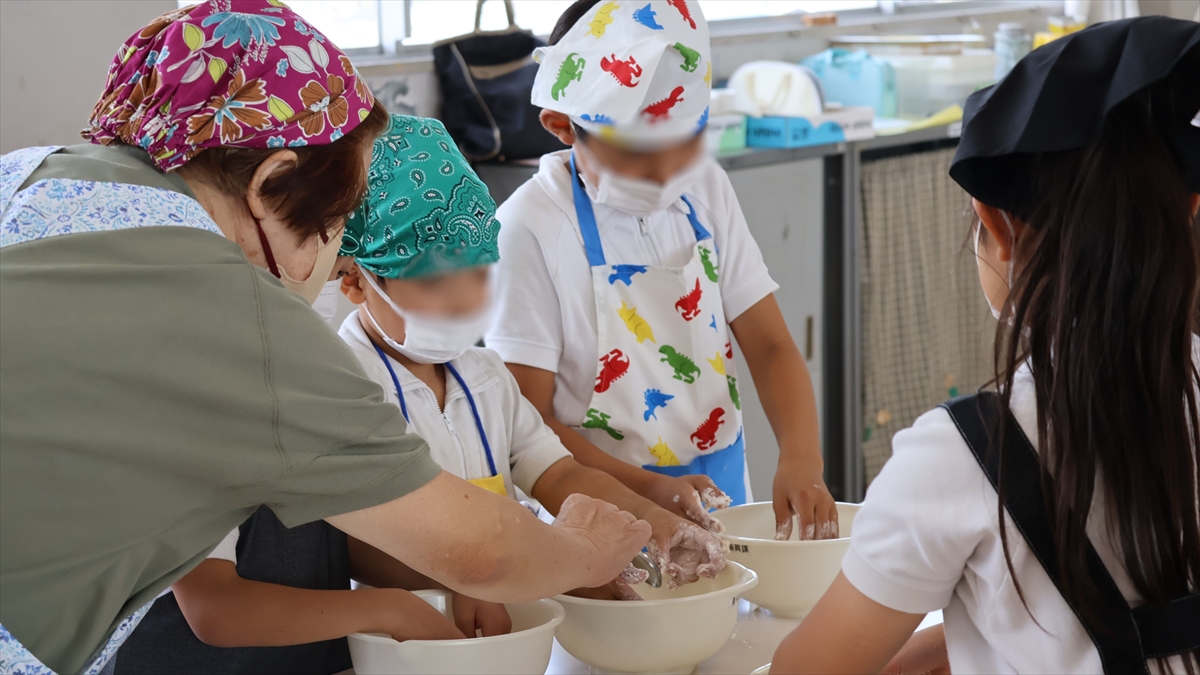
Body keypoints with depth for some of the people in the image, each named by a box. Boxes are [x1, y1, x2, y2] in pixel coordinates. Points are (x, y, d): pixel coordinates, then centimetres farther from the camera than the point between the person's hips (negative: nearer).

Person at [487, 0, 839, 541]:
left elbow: (769, 345, 5)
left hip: (720, 491, 2)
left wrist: (801, 459, -13)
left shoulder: (706, 189, 5)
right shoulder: (533, 227, -13)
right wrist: (648, 491, -24)